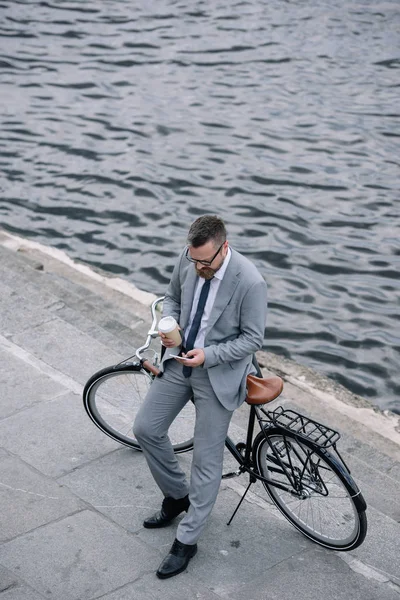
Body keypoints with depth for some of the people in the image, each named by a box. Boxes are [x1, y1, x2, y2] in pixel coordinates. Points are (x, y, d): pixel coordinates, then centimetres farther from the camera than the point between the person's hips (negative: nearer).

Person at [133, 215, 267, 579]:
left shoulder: (250, 282, -27)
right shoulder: (188, 259, -10)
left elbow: (253, 339, -17)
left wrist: (208, 355, -27)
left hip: (218, 373, -6)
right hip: (180, 360, 6)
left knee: (207, 460, 1)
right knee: (146, 429, 10)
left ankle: (186, 541, 16)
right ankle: (177, 496, 33)